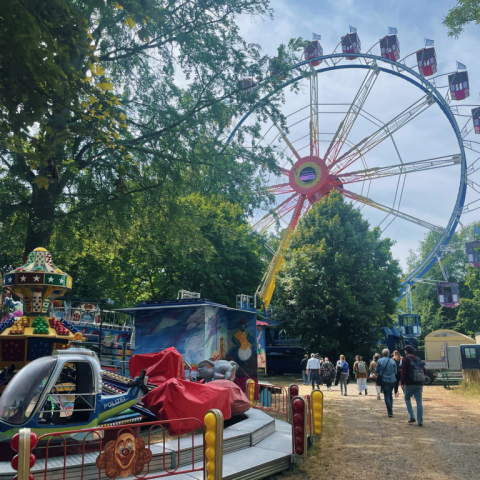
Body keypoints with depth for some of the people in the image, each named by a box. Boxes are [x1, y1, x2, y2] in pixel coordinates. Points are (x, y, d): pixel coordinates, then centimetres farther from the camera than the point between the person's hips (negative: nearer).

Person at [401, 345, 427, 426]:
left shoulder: (405, 359, -6)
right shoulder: (418, 359, 11)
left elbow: (403, 372, -14)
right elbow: (424, 372, 12)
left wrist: (402, 383, -11)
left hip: (409, 383, -4)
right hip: (419, 384, 4)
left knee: (407, 399, 15)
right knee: (419, 402, 5)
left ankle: (412, 417, 3)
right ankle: (420, 421, 2)